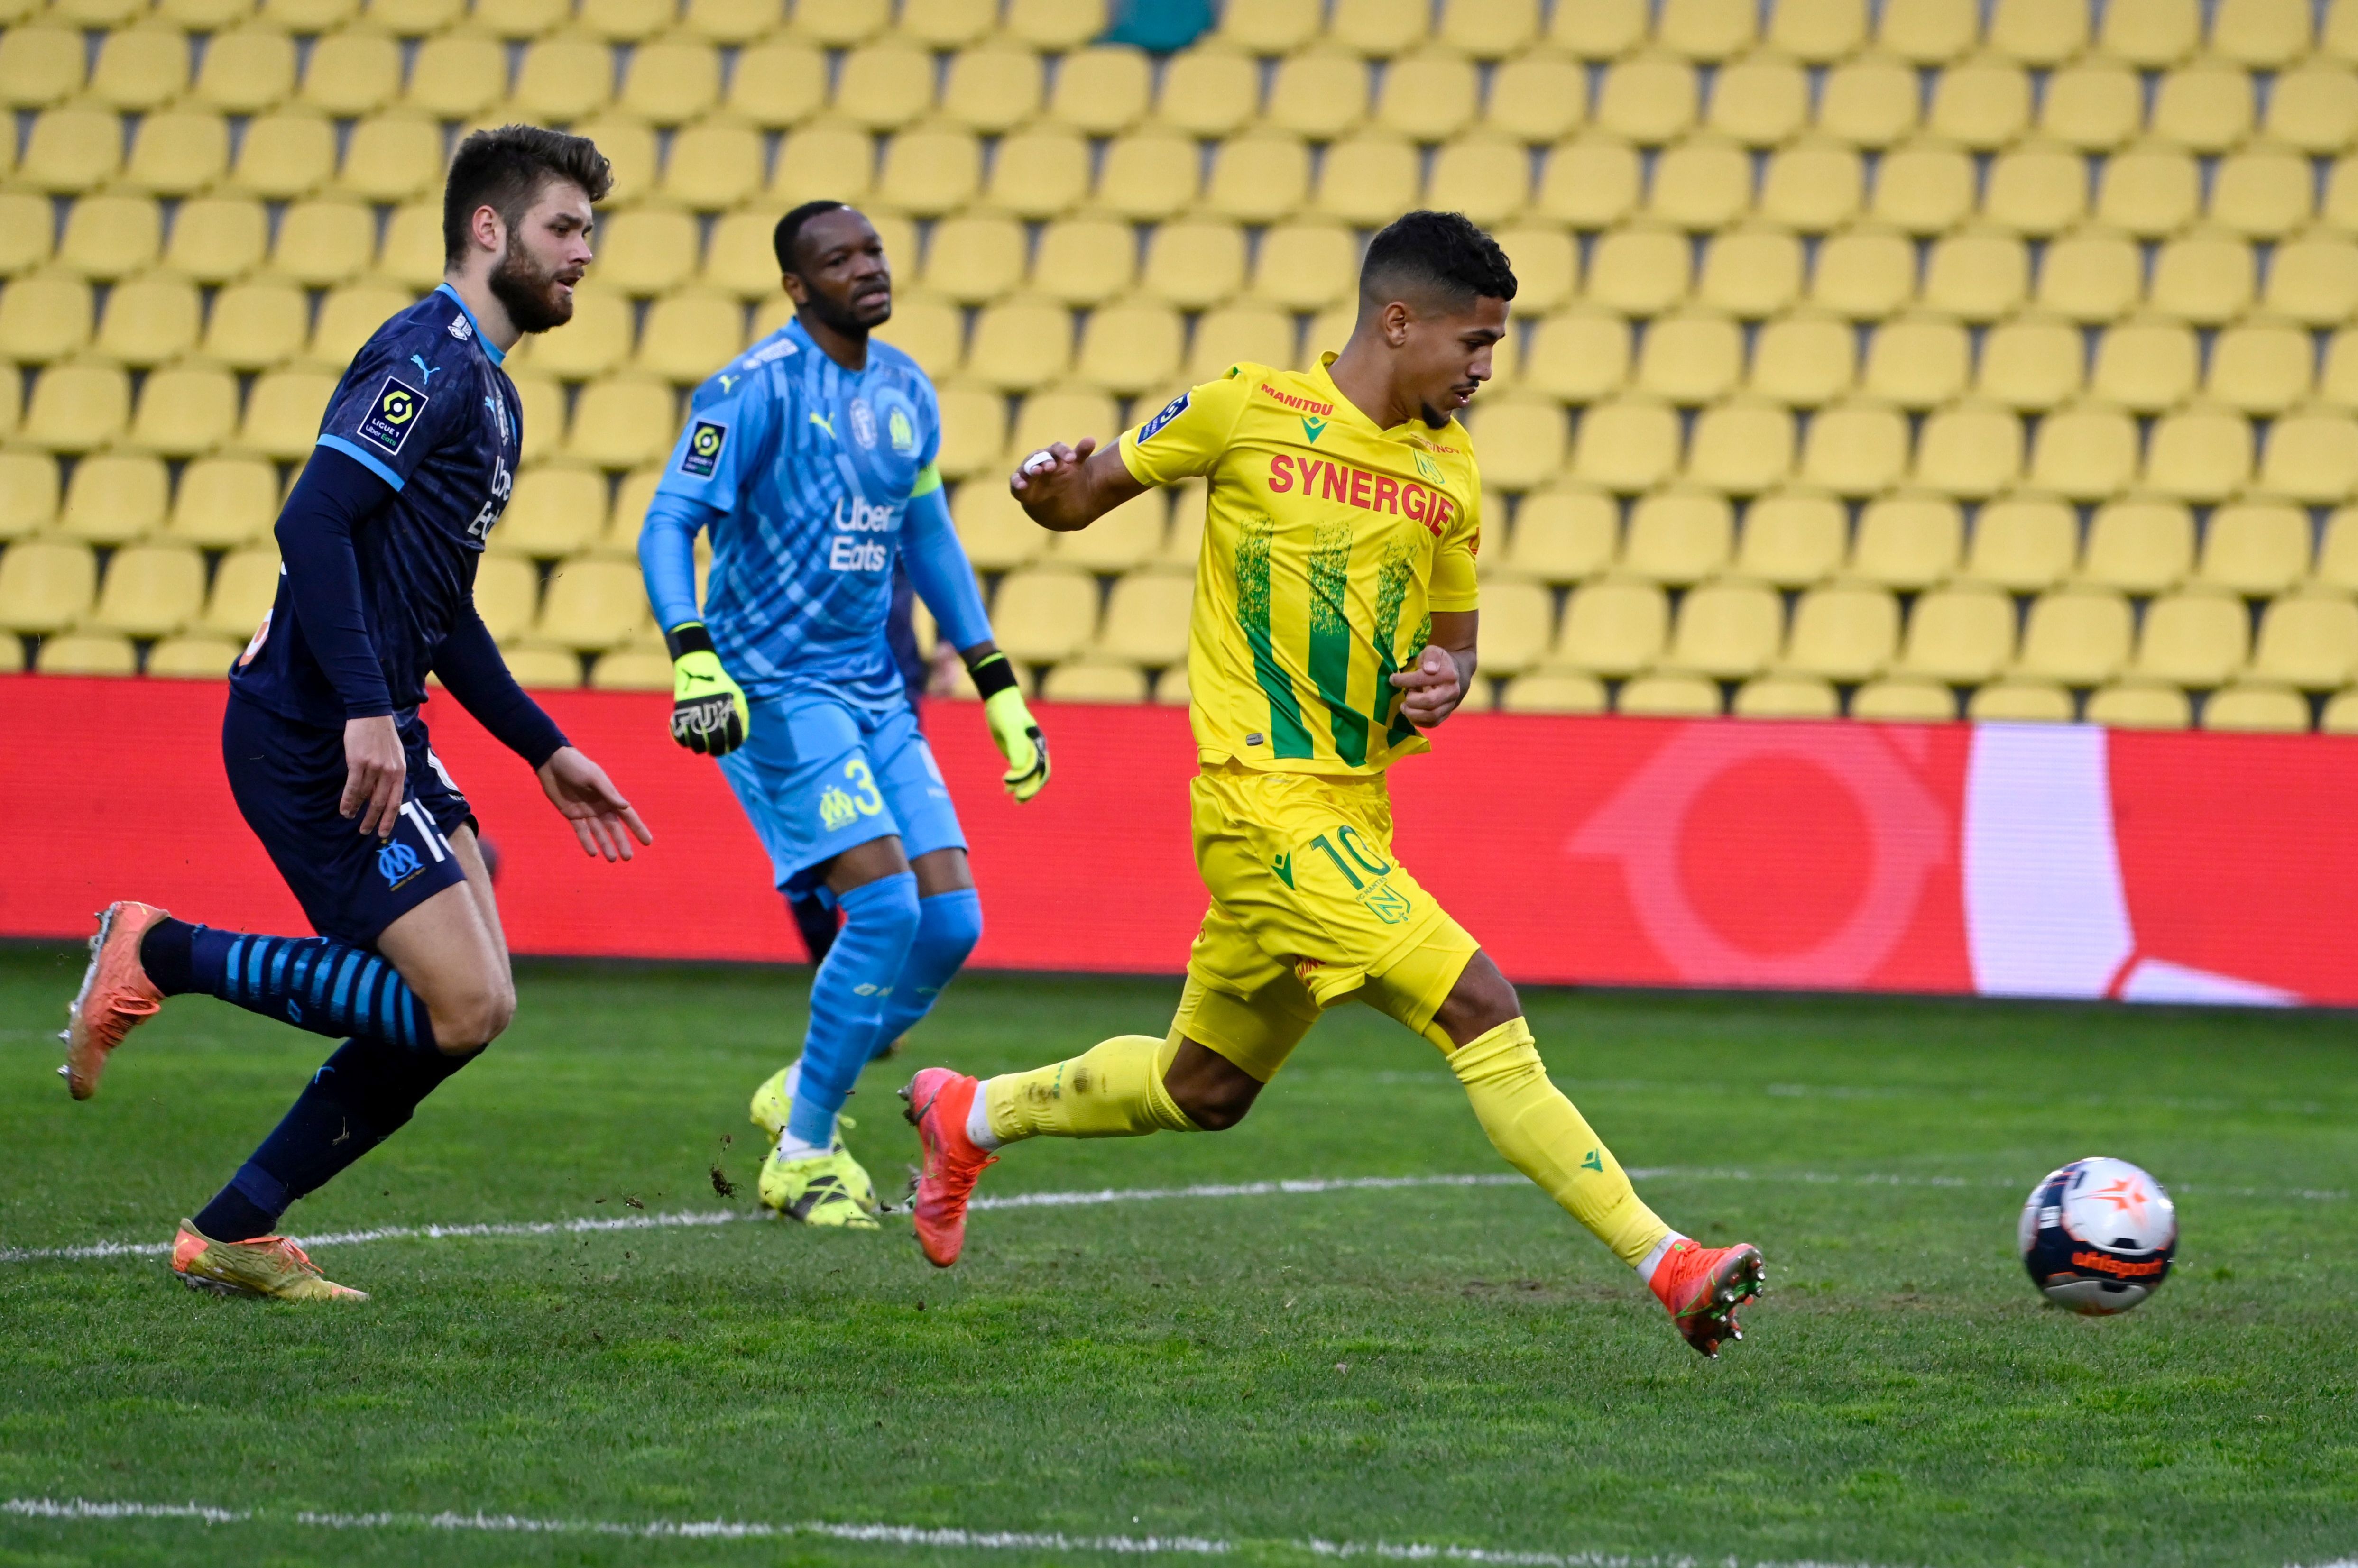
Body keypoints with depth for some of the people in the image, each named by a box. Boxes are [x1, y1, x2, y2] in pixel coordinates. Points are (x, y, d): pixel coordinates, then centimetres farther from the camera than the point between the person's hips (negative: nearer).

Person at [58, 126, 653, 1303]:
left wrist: (544, 750, 24)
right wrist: (364, 710, -28)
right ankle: (160, 954, -3)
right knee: (463, 1008, -14)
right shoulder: (428, 358, -12)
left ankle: (233, 1233, 11)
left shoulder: (485, 386, 20)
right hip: (313, 739, -10)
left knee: (467, 1005, 6)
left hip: (381, 740, 10)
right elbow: (312, 521, -23)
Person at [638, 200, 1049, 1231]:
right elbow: (668, 527, -17)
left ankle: (803, 1094, 20)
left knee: (952, 919, -2)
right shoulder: (756, 389, -12)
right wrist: (693, 662, -31)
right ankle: (803, 1155, -4)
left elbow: (929, 542, 22)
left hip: (875, 692, 7)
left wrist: (999, 691, 21)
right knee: (886, 906, -18)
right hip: (775, 690, -7)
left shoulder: (905, 391, 11)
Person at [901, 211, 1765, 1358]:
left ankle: (970, 1117, 43)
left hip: (1355, 812, 8)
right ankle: (1668, 1266, -20)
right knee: (1480, 1010, -19)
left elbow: (1453, 633, 21)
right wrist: (1053, 487, -18)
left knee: (1204, 1091, 20)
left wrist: (1442, 681, -3)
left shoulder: (1451, 468, 10)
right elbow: (1087, 497, 6)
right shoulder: (1248, 408, -5)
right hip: (1268, 802, -8)